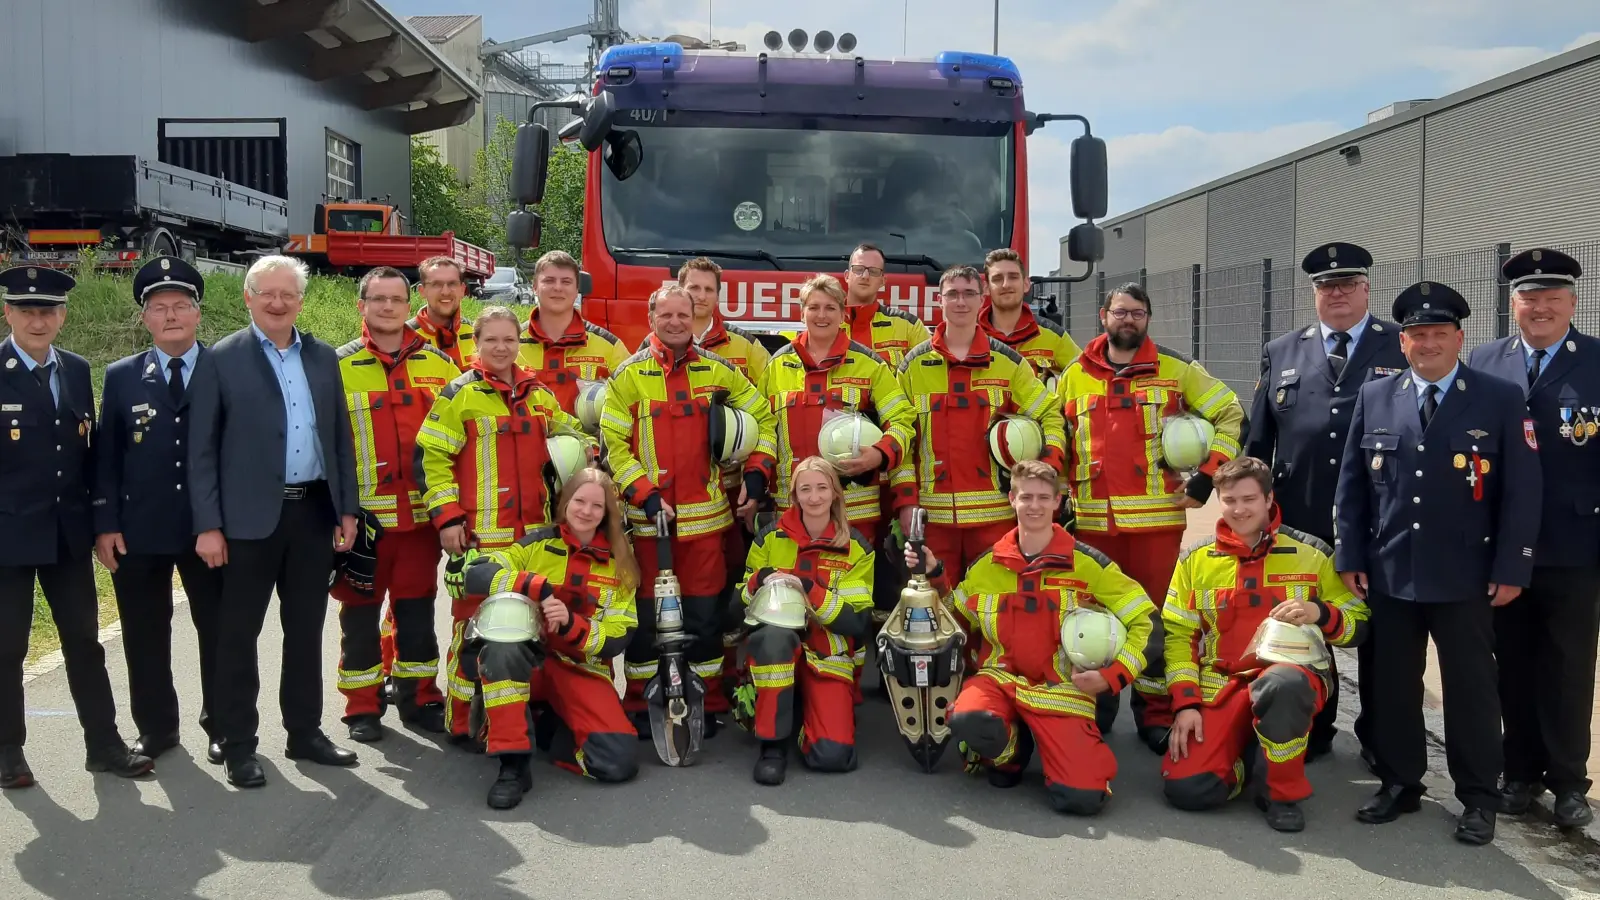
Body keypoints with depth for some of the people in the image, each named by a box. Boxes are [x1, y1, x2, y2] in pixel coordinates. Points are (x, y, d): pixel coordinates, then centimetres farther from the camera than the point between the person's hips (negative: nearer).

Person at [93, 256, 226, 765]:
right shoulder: (121, 377, 6)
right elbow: (105, 457, 5)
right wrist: (106, 523, -3)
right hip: (138, 531, 2)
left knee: (219, 632, 7)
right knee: (145, 636, 9)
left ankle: (221, 727, 21)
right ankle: (156, 728, 24)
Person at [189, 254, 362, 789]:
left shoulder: (323, 358, 10)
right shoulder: (221, 360, -2)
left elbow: (341, 438, 12)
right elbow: (201, 449, -5)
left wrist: (346, 509, 7)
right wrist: (208, 525, -10)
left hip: (314, 513, 4)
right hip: (250, 518, -4)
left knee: (305, 629, 12)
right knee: (238, 633, 4)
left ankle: (305, 732, 24)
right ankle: (238, 745, 14)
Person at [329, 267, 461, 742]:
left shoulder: (438, 363, 7)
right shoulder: (338, 367, 0)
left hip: (421, 513, 2)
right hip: (362, 515, -2)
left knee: (417, 609, 11)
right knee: (360, 613, 7)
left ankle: (419, 698, 24)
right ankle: (362, 707, 19)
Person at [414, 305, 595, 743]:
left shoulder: (538, 394, 13)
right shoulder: (460, 394, -3)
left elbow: (570, 434, 27)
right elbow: (431, 456, -5)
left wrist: (587, 450, 4)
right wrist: (446, 517, -11)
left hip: (534, 532, 5)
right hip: (479, 533, -5)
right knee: (474, 622, -2)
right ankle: (463, 717, 8)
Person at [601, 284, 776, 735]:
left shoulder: (718, 370, 6)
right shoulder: (628, 376, 0)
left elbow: (762, 418, 14)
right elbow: (613, 443, -3)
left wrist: (756, 473, 4)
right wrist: (644, 494, -12)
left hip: (705, 516, 1)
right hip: (650, 516, -1)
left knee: (705, 614, 6)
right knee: (647, 614, 5)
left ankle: (708, 705, 19)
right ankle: (639, 706, 18)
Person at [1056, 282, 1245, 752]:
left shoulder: (1176, 369, 4)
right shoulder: (1074, 375, 11)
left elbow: (1232, 416, 6)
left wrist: (1206, 477, -3)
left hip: (1157, 517, -2)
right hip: (1092, 519, 2)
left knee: (1157, 613, 1)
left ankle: (1157, 714, 13)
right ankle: (1095, 709, 23)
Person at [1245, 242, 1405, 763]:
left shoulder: (1405, 349, 2)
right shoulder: (1281, 353, 10)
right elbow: (1258, 440, 11)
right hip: (1301, 520, 2)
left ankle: (1380, 741, 24)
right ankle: (1310, 733, 27)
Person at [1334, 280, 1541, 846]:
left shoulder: (1502, 400, -2)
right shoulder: (1374, 397, 5)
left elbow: (1523, 491, -4)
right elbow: (1351, 484, 7)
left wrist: (1511, 568, -8)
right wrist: (1350, 558, 2)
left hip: (1465, 577, -2)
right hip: (1388, 573, 2)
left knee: (1471, 687, 6)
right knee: (1393, 684, 10)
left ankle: (1479, 798, 19)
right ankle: (1399, 784, 24)